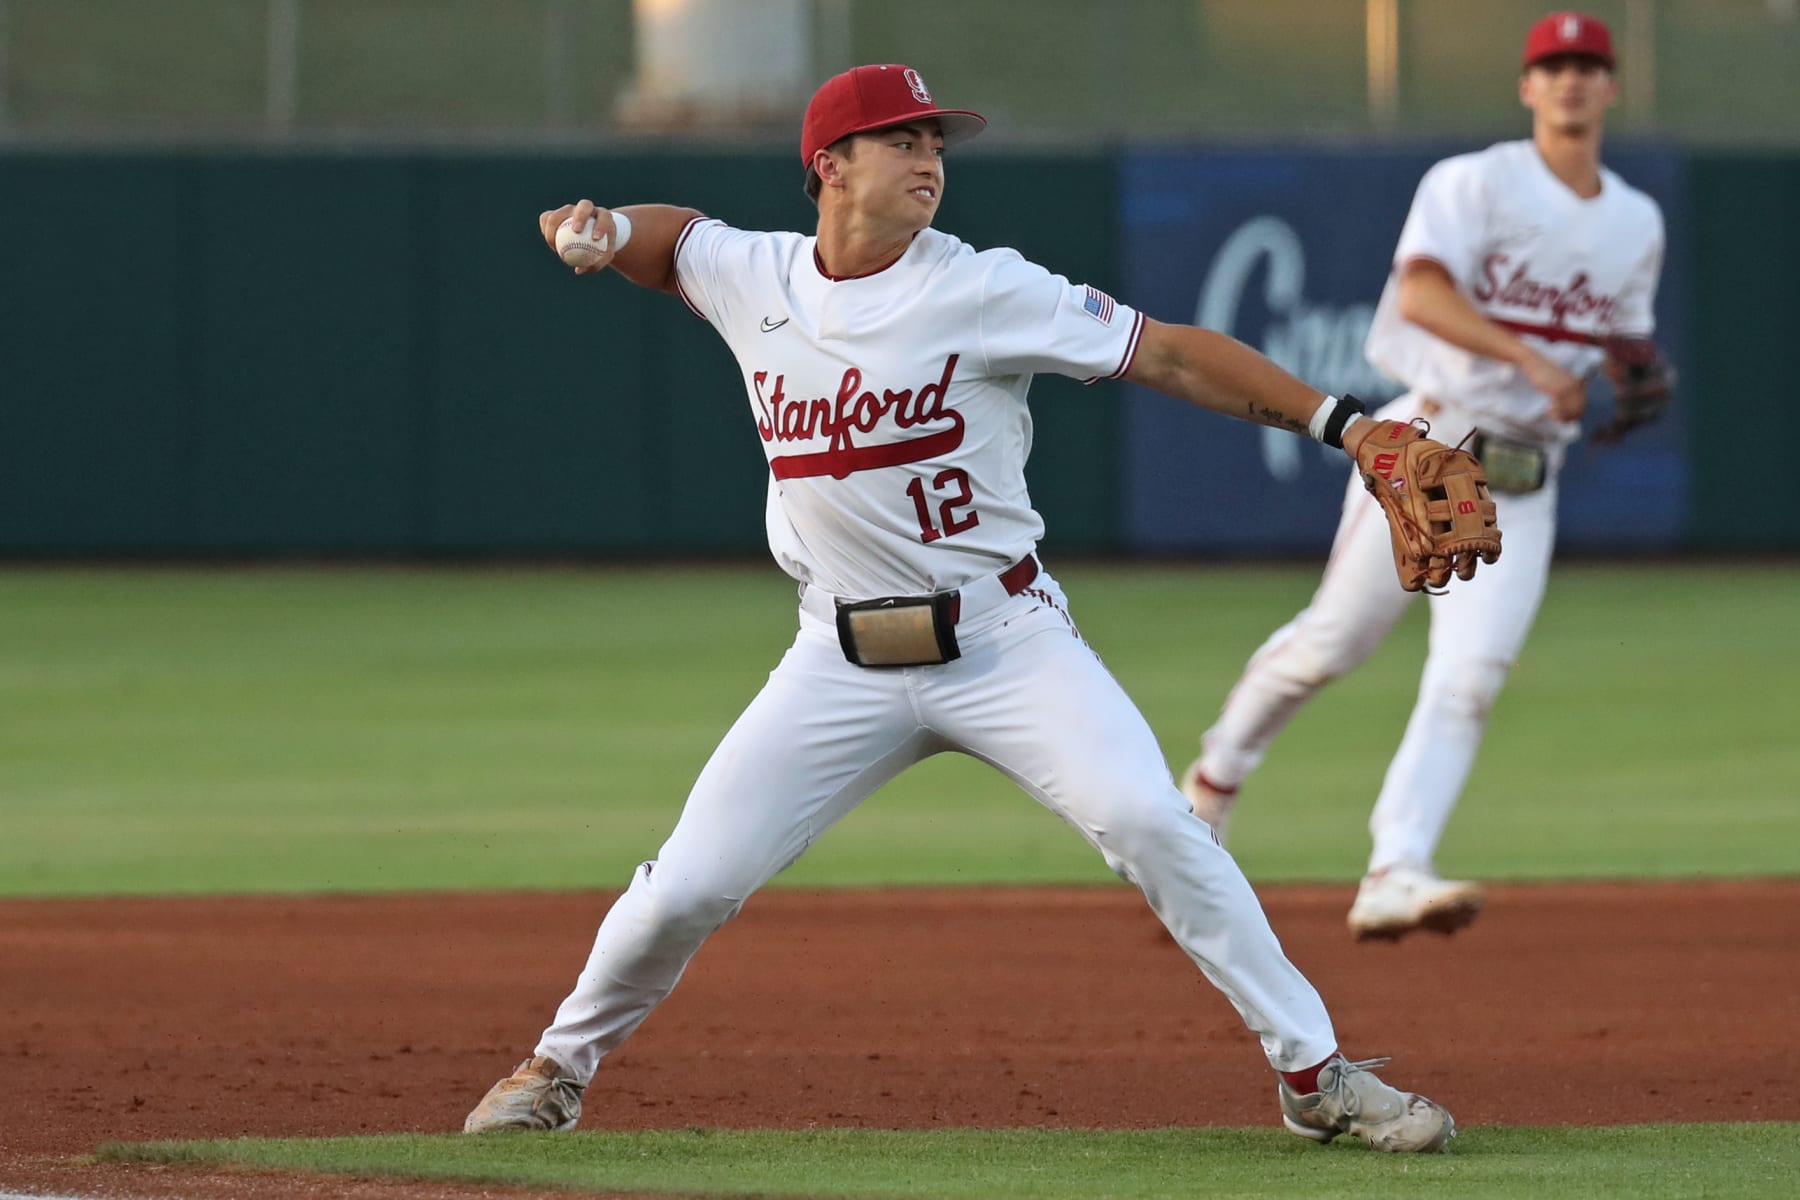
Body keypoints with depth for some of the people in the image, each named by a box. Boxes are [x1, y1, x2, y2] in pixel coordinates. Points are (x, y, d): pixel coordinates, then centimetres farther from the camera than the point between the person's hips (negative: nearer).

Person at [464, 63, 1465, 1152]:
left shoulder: (984, 292, -10)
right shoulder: (754, 280, 2)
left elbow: (1173, 355, -11)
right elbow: (671, 238, 25)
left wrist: (1340, 421, -19)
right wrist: (599, 227, 0)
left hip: (1004, 641, -3)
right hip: (845, 660, 3)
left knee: (1149, 822, -20)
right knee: (688, 886, -1)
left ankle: (1316, 1074, -10)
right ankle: (563, 1063, 26)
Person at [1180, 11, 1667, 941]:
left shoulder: (1638, 224, 14)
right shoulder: (1474, 183, -5)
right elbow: (1420, 294, -21)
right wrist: (1532, 360, -31)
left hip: (1525, 482, 4)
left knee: (1468, 679, -13)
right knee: (1333, 640, 2)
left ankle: (1394, 876, -20)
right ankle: (1218, 774, 29)